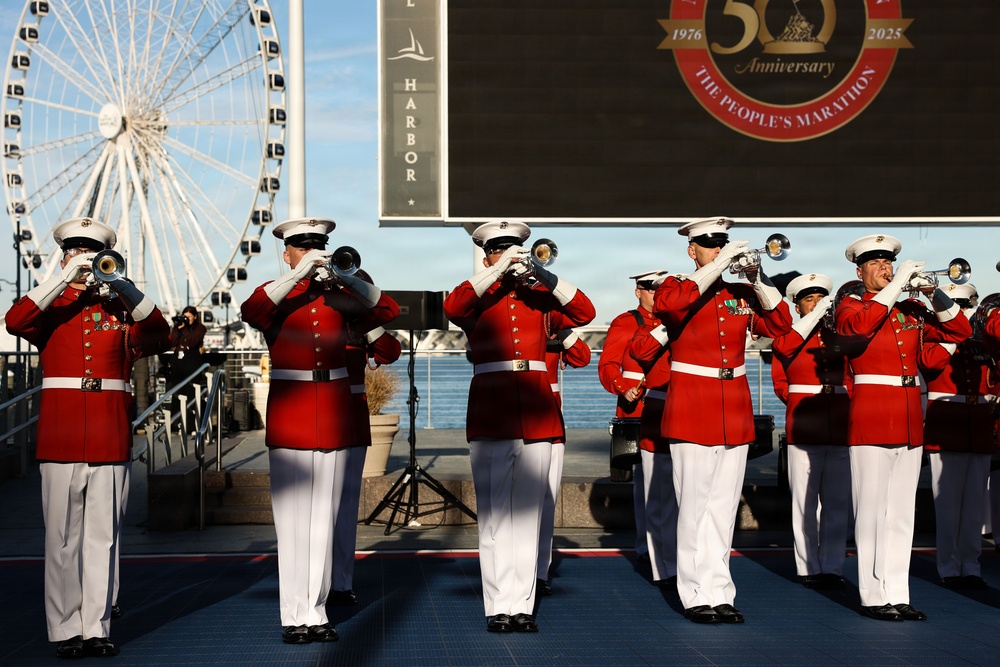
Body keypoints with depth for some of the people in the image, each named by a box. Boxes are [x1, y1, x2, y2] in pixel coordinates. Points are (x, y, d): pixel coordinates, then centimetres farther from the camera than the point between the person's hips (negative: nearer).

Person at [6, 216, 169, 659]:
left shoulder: (120, 309, 13)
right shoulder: (50, 308, 10)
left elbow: (158, 337, -6)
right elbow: (15, 322, -12)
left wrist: (123, 287, -17)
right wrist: (64, 280, -18)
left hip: (110, 440, 1)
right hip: (61, 437, -1)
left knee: (102, 537, 3)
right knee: (62, 539, 0)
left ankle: (97, 628, 8)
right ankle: (65, 631, 5)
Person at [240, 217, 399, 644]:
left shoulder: (338, 295, 11)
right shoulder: (275, 294, 3)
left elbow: (387, 310, -4)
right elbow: (251, 312, -19)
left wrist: (342, 277, -16)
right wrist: (299, 275, -26)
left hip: (335, 416, 3)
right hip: (289, 414, -3)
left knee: (324, 517, 4)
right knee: (293, 518, -3)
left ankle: (316, 612, 10)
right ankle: (294, 618, 1)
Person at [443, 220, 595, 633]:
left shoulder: (539, 296, 13)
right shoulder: (477, 298, 7)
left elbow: (584, 312, -2)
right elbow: (452, 307, -15)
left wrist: (543, 274, -12)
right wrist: (500, 270, -18)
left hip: (537, 412, 2)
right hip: (491, 413, -2)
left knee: (528, 511, 3)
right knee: (495, 513, -2)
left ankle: (522, 606, 6)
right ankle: (498, 607, 1)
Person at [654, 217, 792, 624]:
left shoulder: (741, 295, 12)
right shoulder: (677, 289, 0)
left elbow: (779, 324, 2)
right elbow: (665, 304, -24)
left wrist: (757, 279, -9)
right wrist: (715, 269, -24)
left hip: (735, 412, 5)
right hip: (691, 411, -5)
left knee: (724, 505, 7)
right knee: (694, 505, -3)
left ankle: (720, 594, 12)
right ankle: (697, 596, 3)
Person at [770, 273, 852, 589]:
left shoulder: (842, 336, 13)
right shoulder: (787, 338, 8)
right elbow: (780, 383, 0)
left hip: (840, 429, 2)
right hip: (803, 429, -2)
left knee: (839, 503, 3)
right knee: (805, 503, 0)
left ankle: (832, 568, 9)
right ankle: (809, 569, 6)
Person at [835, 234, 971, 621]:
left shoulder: (912, 311, 15)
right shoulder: (850, 308, 1)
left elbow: (960, 331, 11)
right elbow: (860, 325, -22)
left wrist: (933, 292, -2)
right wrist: (898, 284, -18)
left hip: (910, 422, 5)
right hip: (871, 419, -5)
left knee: (901, 512, 6)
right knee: (871, 512, -4)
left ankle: (897, 595, 10)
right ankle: (874, 597, 0)